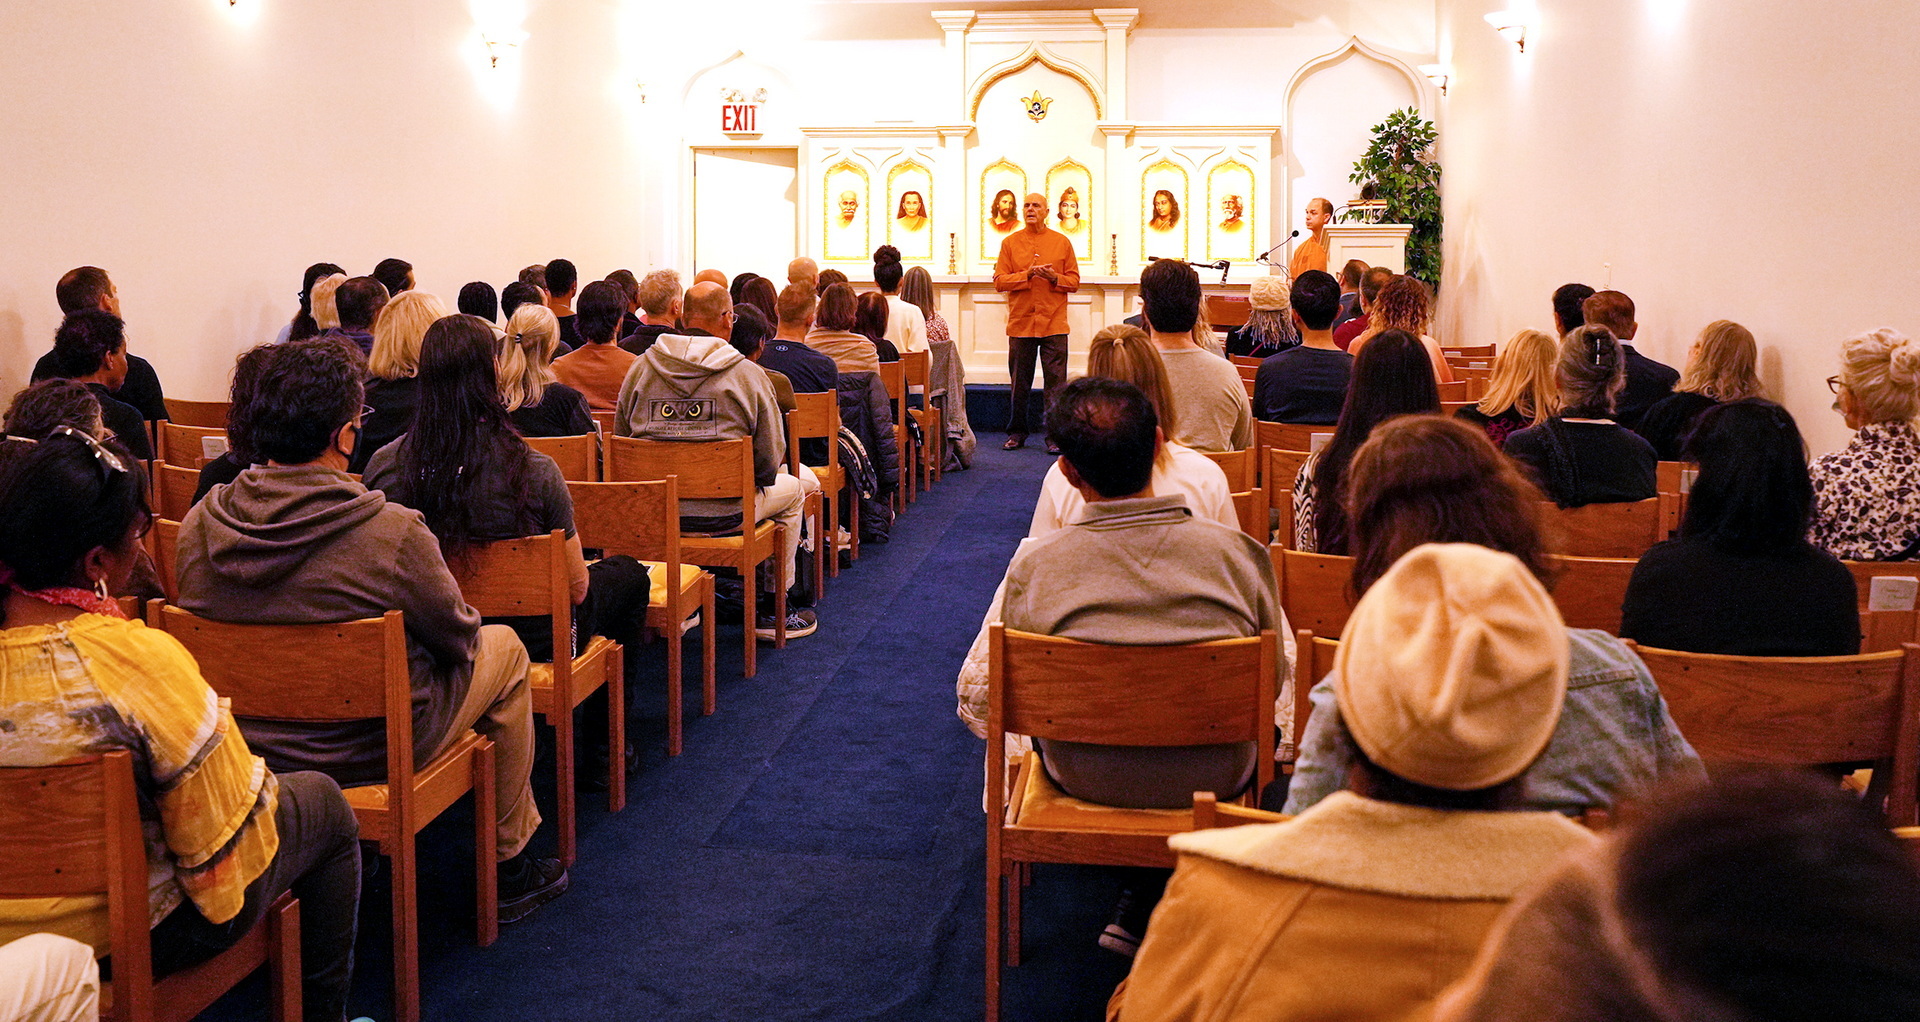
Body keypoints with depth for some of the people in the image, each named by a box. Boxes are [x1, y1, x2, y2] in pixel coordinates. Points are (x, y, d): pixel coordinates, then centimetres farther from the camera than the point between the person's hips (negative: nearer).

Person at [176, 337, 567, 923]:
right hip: (370, 752, -6)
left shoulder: (198, 525, -11)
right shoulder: (393, 532, -26)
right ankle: (510, 864, 29)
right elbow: (459, 638, -12)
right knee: (504, 649, 20)